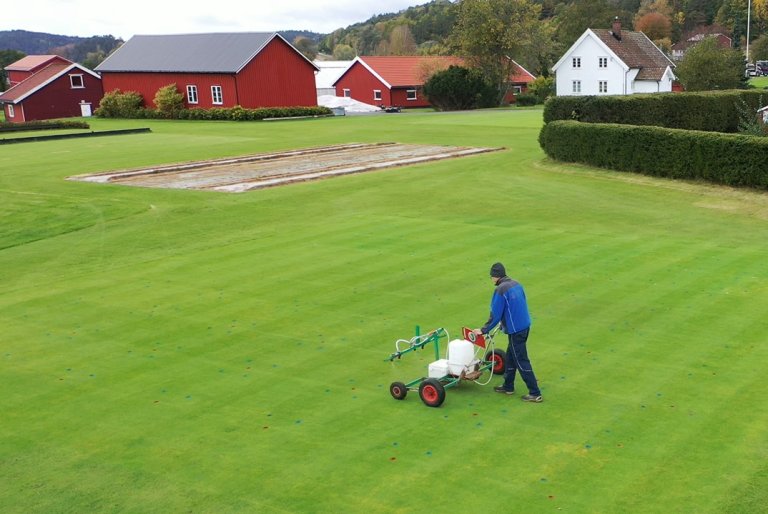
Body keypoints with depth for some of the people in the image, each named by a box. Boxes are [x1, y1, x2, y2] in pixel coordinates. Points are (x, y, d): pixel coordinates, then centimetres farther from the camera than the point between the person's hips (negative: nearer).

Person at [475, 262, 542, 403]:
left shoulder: (500, 290, -16)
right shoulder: (516, 284, 8)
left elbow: (495, 315, -14)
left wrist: (484, 330, -3)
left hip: (515, 329, -9)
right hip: (525, 325, 9)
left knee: (521, 361, -1)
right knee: (511, 356, 21)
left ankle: (535, 394, 2)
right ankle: (508, 386, 33)